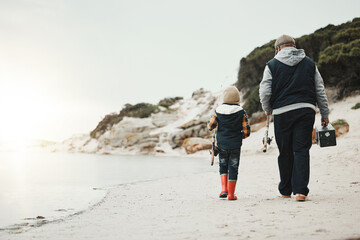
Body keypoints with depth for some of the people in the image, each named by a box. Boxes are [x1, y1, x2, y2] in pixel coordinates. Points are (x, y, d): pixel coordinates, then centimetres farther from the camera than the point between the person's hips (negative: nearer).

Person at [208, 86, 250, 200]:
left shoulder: (218, 111, -4)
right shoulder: (241, 112, -6)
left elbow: (210, 126, 1)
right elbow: (246, 130, -6)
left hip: (222, 144, 1)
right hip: (235, 145, -1)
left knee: (223, 166, 18)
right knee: (233, 168, 6)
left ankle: (224, 188, 3)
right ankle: (231, 194, 7)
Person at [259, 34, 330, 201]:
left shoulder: (272, 65, 3)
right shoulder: (309, 63, 11)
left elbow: (264, 92, -2)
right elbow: (320, 91, 12)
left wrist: (267, 110, 16)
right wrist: (325, 114, 18)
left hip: (282, 112, -1)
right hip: (306, 110, 1)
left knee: (285, 153, 9)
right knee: (302, 150, 1)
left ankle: (285, 190, 20)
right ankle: (300, 190, -8)